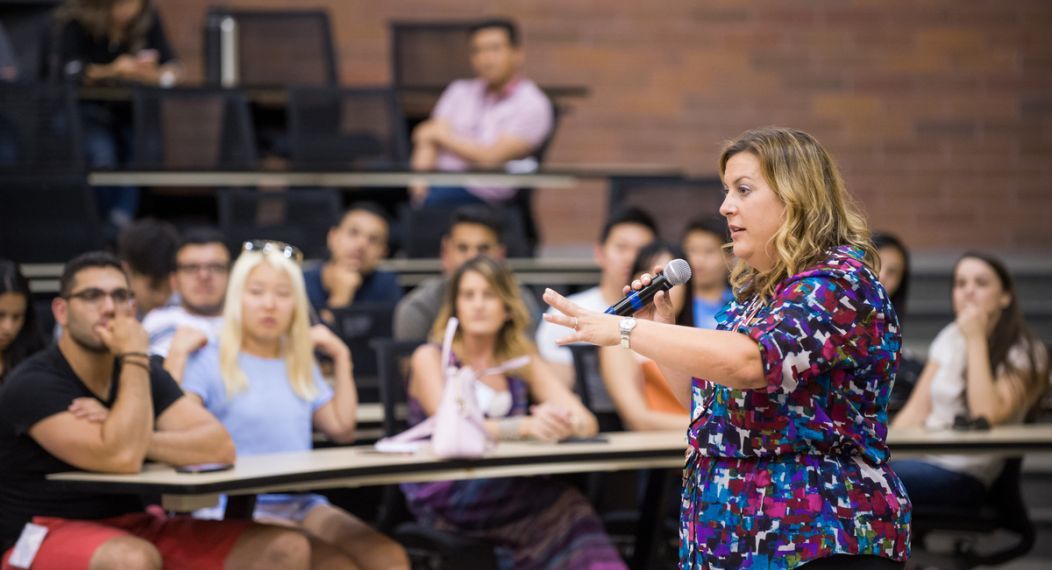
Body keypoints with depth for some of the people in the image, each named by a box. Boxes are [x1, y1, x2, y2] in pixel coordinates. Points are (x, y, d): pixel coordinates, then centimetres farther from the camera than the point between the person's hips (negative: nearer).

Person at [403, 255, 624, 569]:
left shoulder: (523, 359, 16)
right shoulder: (430, 358, 3)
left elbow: (586, 422, 3)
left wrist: (564, 423, -23)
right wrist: (527, 426, -33)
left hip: (506, 491, 4)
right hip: (442, 501, -4)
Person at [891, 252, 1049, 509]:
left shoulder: (1024, 353, -3)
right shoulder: (951, 338, 16)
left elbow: (987, 416, -18)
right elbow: (916, 410, 12)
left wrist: (976, 340, -15)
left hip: (967, 475, -6)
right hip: (923, 457, 6)